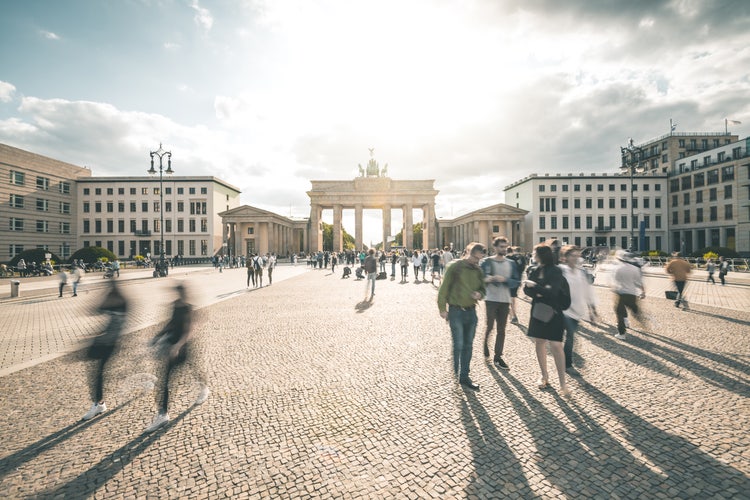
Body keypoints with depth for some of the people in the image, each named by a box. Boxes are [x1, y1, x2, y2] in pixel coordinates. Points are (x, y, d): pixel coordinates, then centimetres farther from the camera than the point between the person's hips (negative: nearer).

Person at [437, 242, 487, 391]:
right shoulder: (455, 267, -9)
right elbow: (444, 288, -8)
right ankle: (456, 373, 20)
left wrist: (479, 294, -5)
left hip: (471, 312, 6)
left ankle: (464, 377, 24)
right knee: (458, 345, -2)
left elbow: (482, 288, 18)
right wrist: (442, 308, -10)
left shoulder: (478, 271, 7)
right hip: (456, 311, -5)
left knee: (468, 346, 12)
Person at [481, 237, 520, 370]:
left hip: (505, 300, 3)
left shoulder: (511, 263, 7)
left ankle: (498, 357, 17)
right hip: (491, 299, -3)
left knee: (501, 330, 7)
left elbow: (516, 282, 1)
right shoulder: (487, 262, -2)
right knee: (490, 326, 0)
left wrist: (504, 279, -16)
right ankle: (486, 343, 31)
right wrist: (486, 280, -24)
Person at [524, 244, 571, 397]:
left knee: (556, 345, -7)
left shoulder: (555, 271, -11)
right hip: (538, 311, 6)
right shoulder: (535, 271, 6)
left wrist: (535, 286, -18)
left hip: (553, 313, -6)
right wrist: (537, 294, -16)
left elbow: (552, 292, -21)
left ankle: (562, 382, 6)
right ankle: (544, 376, 27)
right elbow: (526, 288, 2)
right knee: (539, 343, 11)